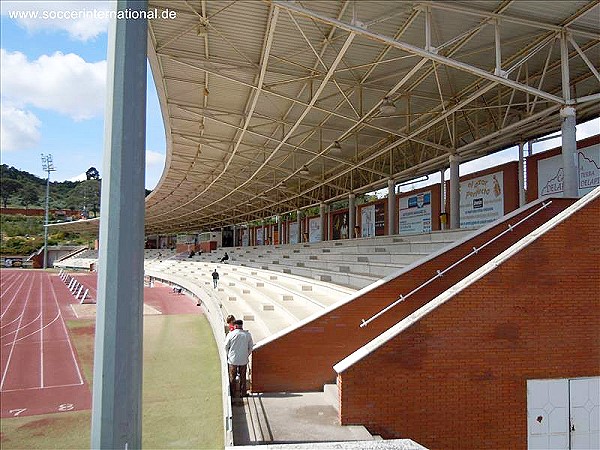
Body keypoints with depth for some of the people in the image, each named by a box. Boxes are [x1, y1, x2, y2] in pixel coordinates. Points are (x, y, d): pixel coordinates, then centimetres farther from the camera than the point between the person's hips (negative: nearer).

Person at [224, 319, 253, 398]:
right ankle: (243, 393, 23)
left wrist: (228, 355, 15)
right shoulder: (248, 334, -6)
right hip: (243, 360, 1)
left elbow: (226, 347, -3)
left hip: (232, 360, -1)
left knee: (232, 377, 14)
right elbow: (250, 347, 3)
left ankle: (232, 394, 22)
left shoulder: (231, 334, -12)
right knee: (242, 377, 15)